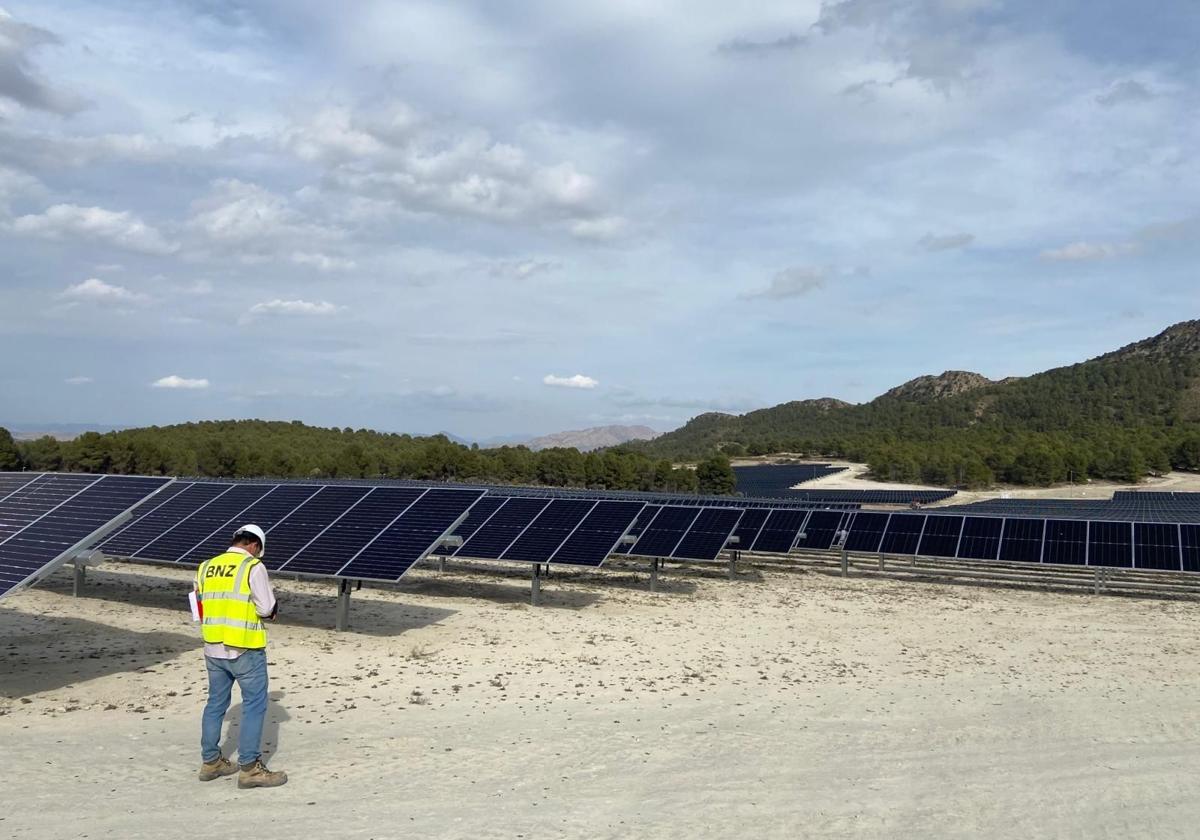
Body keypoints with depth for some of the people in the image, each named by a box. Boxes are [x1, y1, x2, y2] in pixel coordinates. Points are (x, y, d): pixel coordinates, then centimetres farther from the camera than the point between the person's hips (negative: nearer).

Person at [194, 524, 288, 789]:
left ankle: (210, 762, 26)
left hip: (213, 648, 7)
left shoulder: (207, 567, 8)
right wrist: (272, 608, 8)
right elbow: (267, 609, -14)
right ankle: (249, 767, 3)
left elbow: (203, 605, 11)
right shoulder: (253, 567, -11)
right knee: (254, 705, 2)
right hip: (245, 648, -7)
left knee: (216, 703, 17)